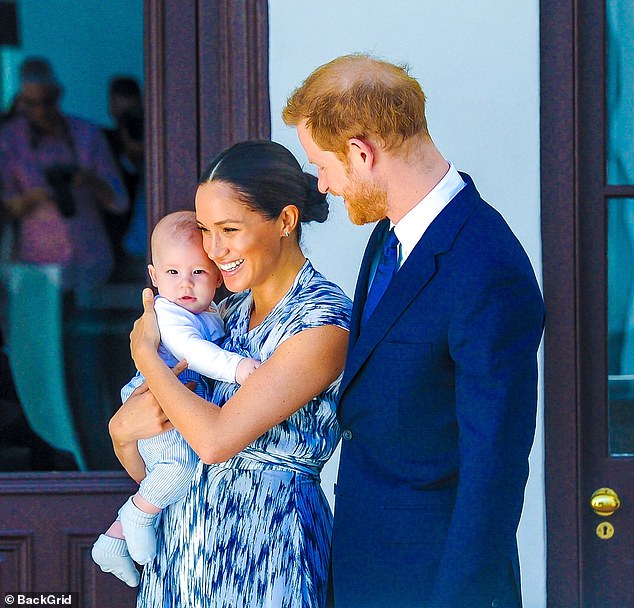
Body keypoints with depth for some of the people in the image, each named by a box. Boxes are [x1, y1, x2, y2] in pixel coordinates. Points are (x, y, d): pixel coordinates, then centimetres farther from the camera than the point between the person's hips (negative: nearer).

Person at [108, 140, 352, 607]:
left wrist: (144, 353, -9)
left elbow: (216, 438, -22)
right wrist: (125, 423, -11)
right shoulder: (231, 311, 6)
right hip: (189, 531, 7)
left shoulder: (323, 320, -17)